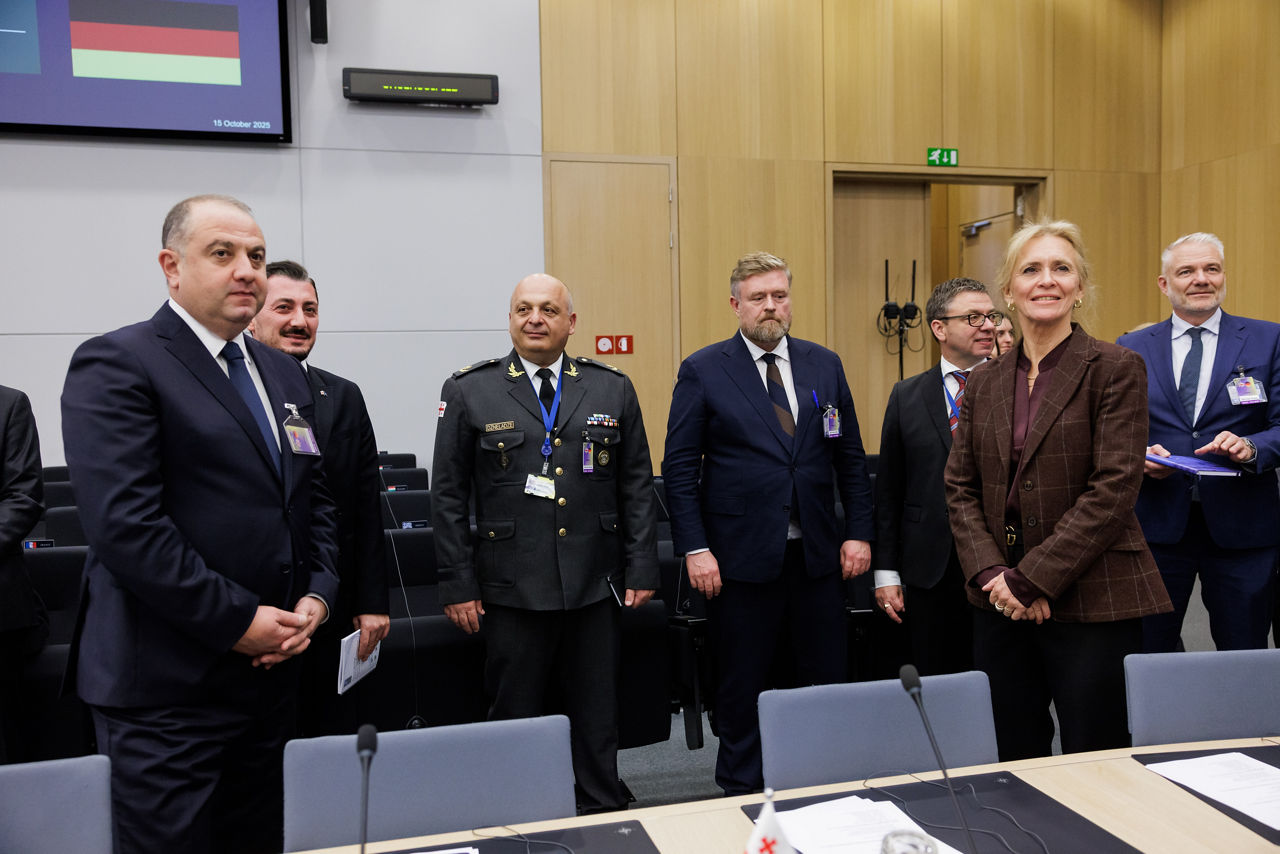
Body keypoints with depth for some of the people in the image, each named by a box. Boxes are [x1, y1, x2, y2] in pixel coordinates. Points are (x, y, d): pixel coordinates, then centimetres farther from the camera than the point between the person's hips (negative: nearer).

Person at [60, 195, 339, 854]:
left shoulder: (283, 374, 13)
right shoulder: (116, 365, -10)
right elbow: (125, 523, -20)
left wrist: (317, 595, 0)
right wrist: (237, 621, -17)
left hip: (271, 671, 7)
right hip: (167, 689, -7)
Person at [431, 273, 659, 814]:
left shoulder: (613, 389, 6)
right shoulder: (468, 392, 1)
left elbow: (637, 487, 8)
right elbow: (448, 498, 1)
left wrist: (641, 569, 3)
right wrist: (457, 586, -3)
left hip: (594, 587, 2)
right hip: (511, 588, -1)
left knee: (596, 719, 12)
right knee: (516, 719, 9)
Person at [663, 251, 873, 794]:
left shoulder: (825, 365, 8)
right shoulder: (703, 371, -3)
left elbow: (850, 458, 11)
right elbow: (679, 468, -4)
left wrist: (858, 532, 4)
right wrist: (695, 549, -11)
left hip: (818, 555, 3)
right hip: (741, 559, -3)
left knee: (828, 682, 11)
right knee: (741, 689, 10)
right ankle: (740, 792, 27)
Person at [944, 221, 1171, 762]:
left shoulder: (1115, 369, -5)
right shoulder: (984, 381, 10)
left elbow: (1114, 488, -13)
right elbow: (960, 487, 8)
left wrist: (1030, 579, -14)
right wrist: (992, 574, -6)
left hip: (1093, 603, -4)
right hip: (1001, 607, 5)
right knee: (1011, 766, 12)